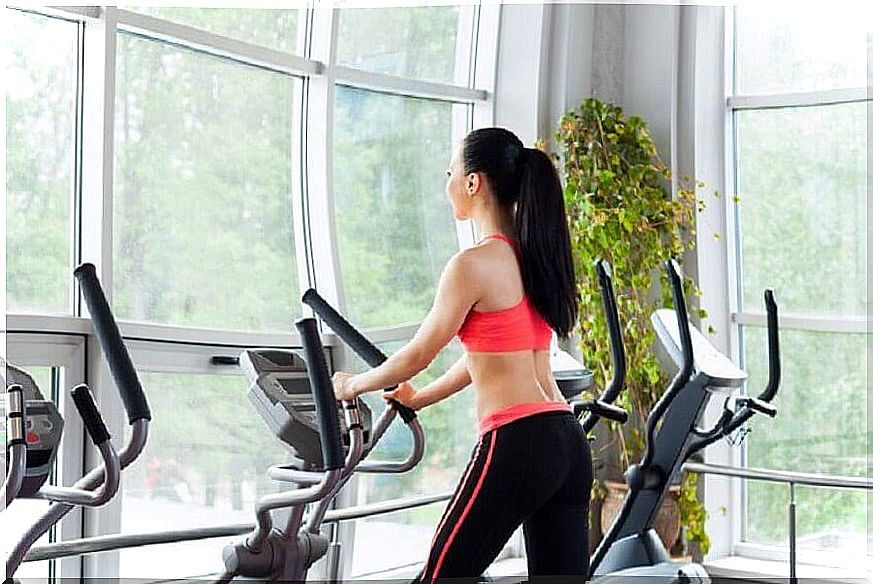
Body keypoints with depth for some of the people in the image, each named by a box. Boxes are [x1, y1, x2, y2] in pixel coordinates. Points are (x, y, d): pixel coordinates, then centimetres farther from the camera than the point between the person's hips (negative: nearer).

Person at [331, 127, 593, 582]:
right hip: (568, 441, 8)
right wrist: (420, 399, 36)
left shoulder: (474, 264, -11)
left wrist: (353, 385, 16)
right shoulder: (534, 256, 14)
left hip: (516, 443, -8)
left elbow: (418, 355, -3)